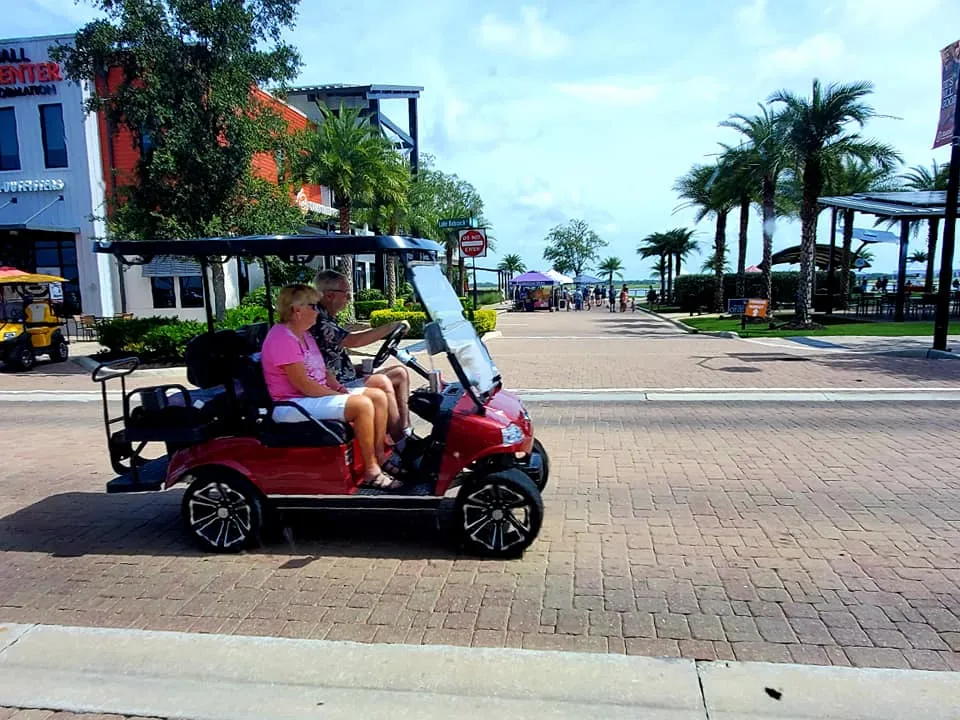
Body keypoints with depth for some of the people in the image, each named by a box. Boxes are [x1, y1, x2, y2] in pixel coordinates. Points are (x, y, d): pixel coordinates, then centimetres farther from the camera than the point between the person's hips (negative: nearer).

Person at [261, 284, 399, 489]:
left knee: (379, 396, -1)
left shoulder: (304, 334, 15)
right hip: (292, 406, -10)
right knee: (362, 405, -27)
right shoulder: (282, 338, -18)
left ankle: (380, 457, 0)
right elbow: (303, 384, -22)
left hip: (317, 395, 10)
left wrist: (341, 389, -1)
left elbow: (322, 370, 17)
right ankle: (371, 472, -17)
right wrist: (339, 396, -15)